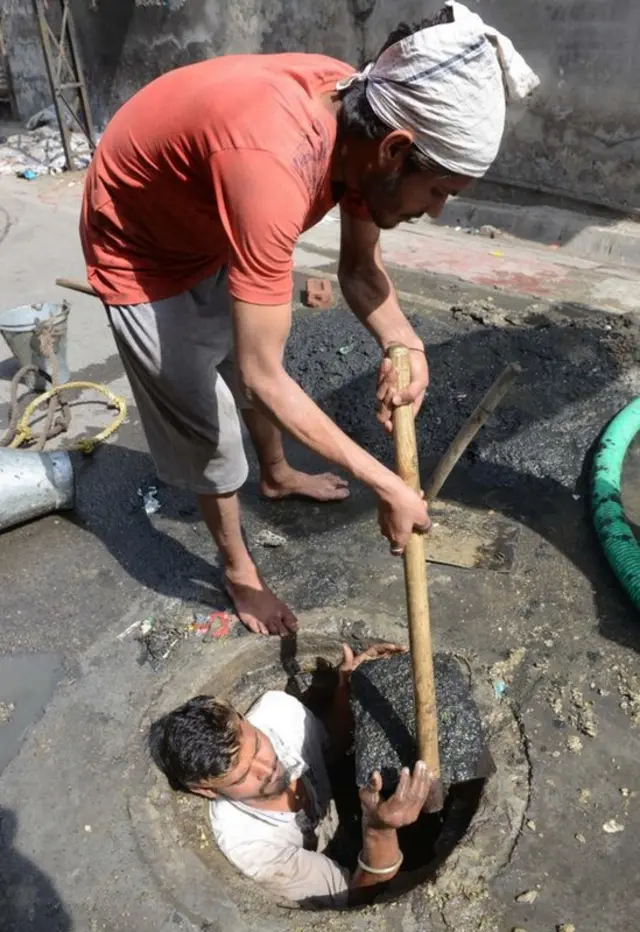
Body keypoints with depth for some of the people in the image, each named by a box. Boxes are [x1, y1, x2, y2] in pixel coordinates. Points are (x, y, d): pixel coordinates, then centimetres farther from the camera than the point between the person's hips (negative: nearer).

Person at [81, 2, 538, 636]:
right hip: (140, 252, -7)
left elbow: (361, 270, -6)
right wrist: (385, 486, -34)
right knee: (204, 422, 1)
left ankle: (277, 475, 50)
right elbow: (264, 379, -40)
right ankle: (237, 569, 25)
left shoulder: (363, 117, -18)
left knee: (251, 362, 22)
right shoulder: (272, 169, -43)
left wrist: (405, 346, -26)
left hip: (210, 227, 7)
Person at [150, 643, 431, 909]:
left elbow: (332, 747, -3)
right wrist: (379, 829, -50)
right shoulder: (243, 842, -37)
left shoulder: (278, 709, -26)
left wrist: (346, 688, -24)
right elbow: (356, 900, -30)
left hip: (343, 815, 5)